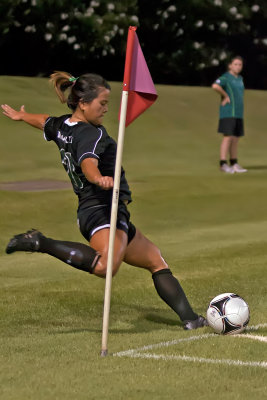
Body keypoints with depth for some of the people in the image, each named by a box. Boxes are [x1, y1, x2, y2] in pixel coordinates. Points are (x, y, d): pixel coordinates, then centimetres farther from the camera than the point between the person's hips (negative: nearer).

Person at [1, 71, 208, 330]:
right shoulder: (91, 134, -13)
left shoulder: (62, 126, 15)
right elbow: (88, 163, -33)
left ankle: (190, 319, 16)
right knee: (105, 266, -40)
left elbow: (44, 121, 37)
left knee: (157, 262, 17)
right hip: (103, 209, -11)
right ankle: (40, 243, -25)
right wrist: (99, 179, -55)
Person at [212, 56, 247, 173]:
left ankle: (234, 164, 14)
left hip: (238, 113, 8)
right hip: (228, 113, -8)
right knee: (228, 137, -12)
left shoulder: (240, 79, 17)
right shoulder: (225, 77, -9)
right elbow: (215, 86, -29)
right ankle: (223, 164, -12)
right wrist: (225, 96, -17)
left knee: (236, 138, 9)